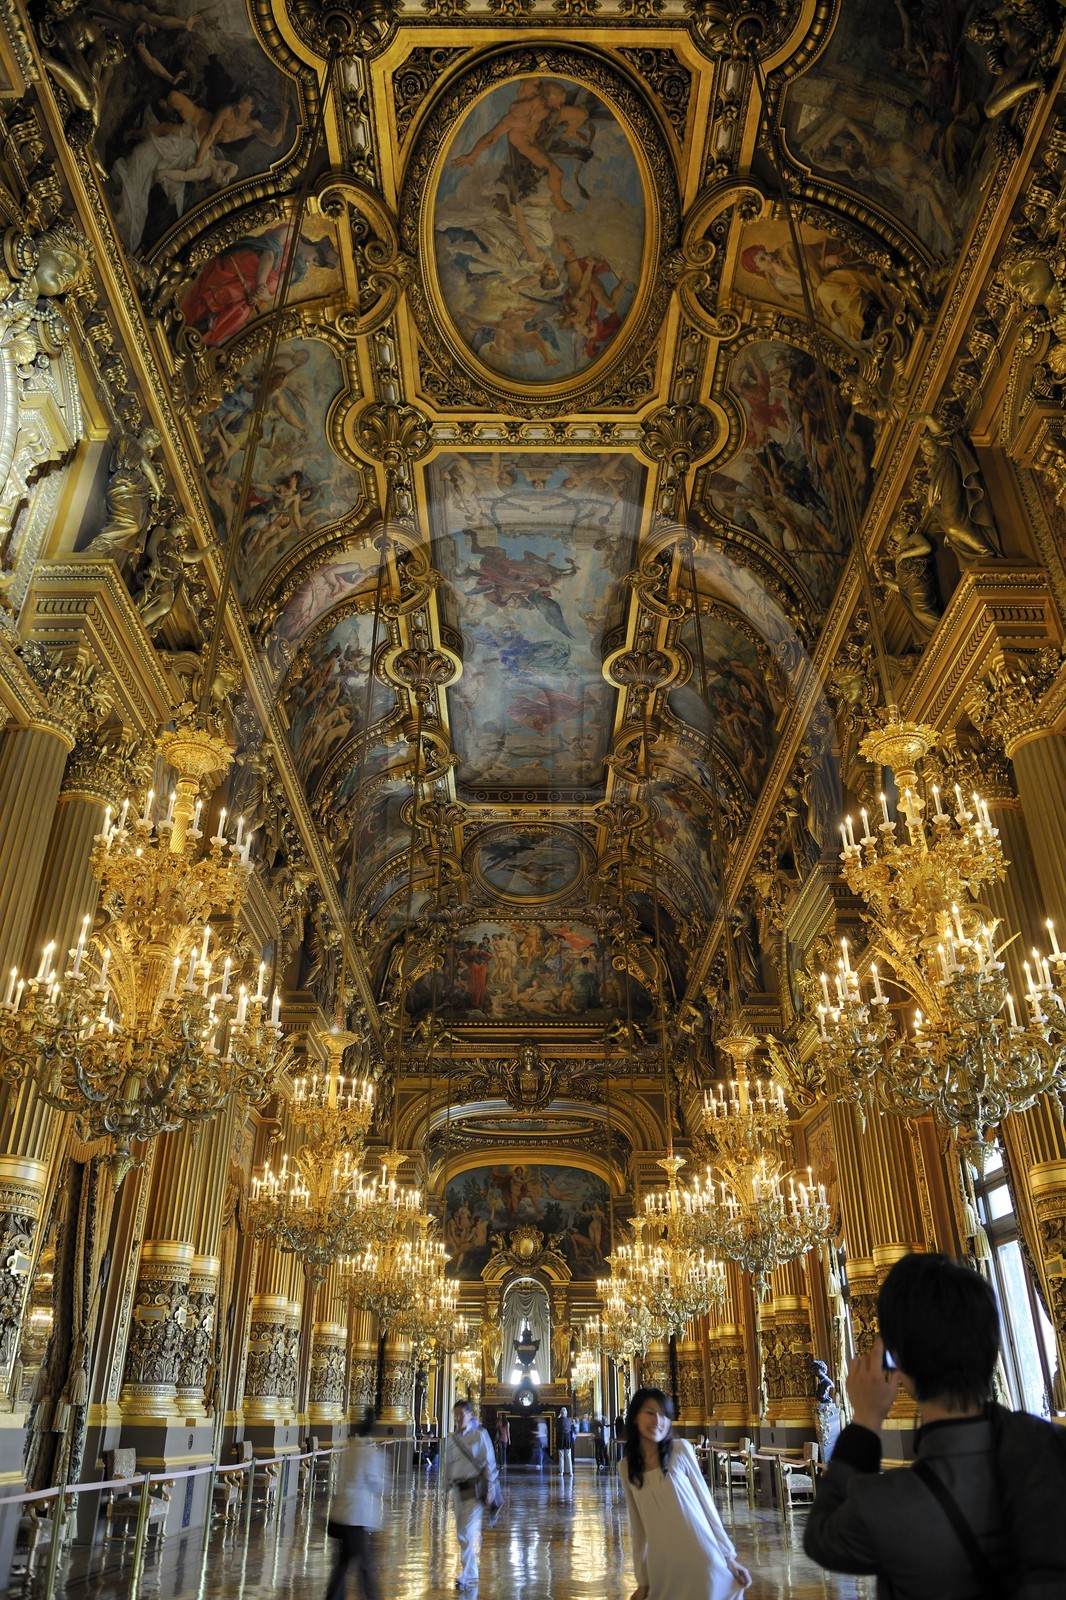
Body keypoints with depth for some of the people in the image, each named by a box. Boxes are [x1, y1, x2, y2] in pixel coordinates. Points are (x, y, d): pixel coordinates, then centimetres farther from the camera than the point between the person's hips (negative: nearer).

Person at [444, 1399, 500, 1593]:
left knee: (469, 1532, -10)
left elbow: (489, 1462, -6)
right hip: (458, 1488, 6)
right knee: (461, 1534, 11)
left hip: (474, 1488, -6)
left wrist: (490, 1489, -8)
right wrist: (449, 1486, 14)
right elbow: (448, 1463, 14)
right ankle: (471, 1573, 23)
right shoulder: (452, 1438, 7)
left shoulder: (479, 1435, -7)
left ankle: (467, 1577, -4)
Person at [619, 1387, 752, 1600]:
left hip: (701, 1559, -3)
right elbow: (637, 1525, 9)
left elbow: (705, 1501, -2)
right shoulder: (626, 1468, 3)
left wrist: (728, 1555, 0)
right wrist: (643, 1581, 11)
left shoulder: (680, 1449, -5)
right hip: (663, 1567, 3)